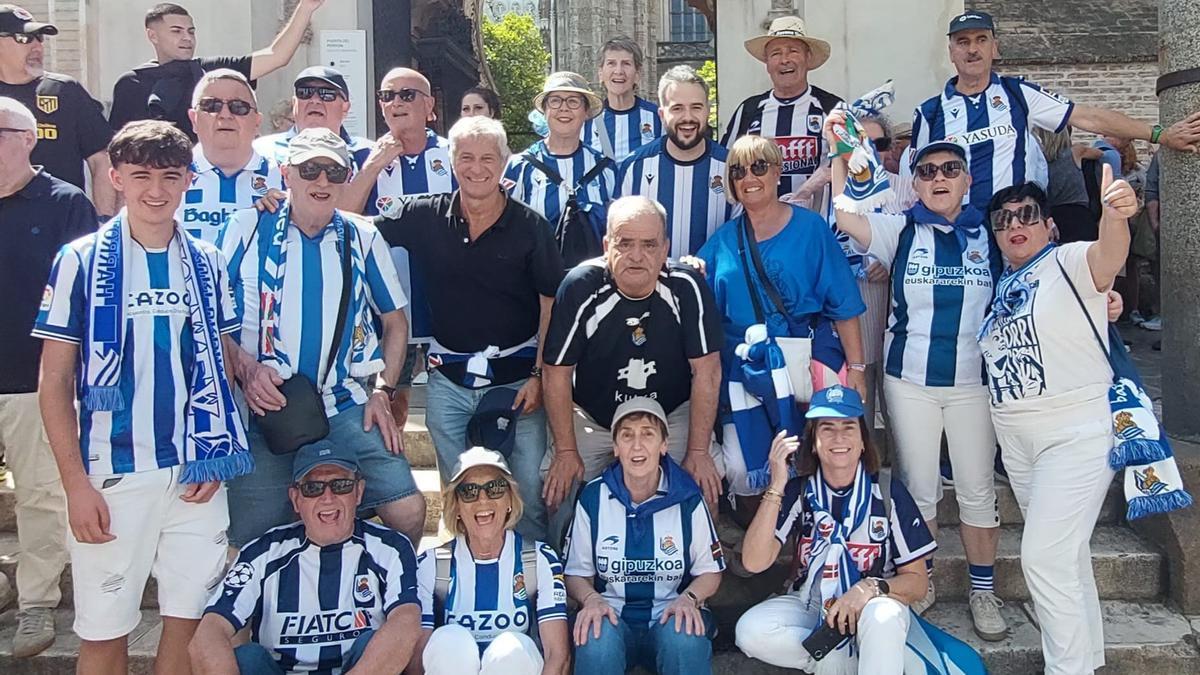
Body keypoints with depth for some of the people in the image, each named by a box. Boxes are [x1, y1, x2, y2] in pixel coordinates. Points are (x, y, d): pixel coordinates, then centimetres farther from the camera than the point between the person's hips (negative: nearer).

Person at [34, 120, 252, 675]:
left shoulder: (207, 264, 7)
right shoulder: (81, 261, -2)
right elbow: (55, 383, -1)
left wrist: (216, 459, 1)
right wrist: (76, 483, -7)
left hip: (195, 476, 3)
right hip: (112, 475, -2)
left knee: (190, 620, 6)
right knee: (104, 630, 6)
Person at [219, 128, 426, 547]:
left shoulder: (363, 238, 9)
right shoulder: (247, 229, 3)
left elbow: (395, 322, 15)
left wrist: (383, 390, 4)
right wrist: (246, 368, -13)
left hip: (347, 408, 1)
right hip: (266, 408, -1)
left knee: (408, 511, -10)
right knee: (251, 541, 0)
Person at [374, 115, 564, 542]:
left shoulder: (531, 227, -3)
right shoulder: (423, 216, 2)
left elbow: (551, 304, -3)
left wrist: (539, 374, -7)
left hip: (516, 375, -2)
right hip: (449, 379, 2)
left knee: (529, 491, -1)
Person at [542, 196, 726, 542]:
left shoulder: (688, 287, -19)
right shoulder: (580, 287, -20)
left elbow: (706, 372, -13)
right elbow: (557, 373, -11)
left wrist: (698, 452, -13)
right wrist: (566, 452, -11)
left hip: (672, 416, 0)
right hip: (592, 419, 0)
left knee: (708, 480, -21)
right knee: (560, 490, -17)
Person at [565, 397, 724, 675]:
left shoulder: (687, 498, -1)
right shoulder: (593, 498, 0)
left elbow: (710, 571, 7)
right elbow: (576, 573, 7)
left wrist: (689, 599, -14)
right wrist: (591, 599, -14)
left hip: (670, 614, 0)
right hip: (612, 615, 0)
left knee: (686, 639, -34)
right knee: (596, 637, -34)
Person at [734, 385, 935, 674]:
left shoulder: (888, 492, -11)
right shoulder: (799, 491, -7)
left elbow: (917, 582, -7)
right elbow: (754, 562, -20)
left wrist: (871, 588, -28)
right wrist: (776, 486, -26)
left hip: (870, 607, -3)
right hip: (811, 606, 3)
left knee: (884, 615, -38)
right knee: (750, 631, -26)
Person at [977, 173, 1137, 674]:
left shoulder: (1069, 262, -9)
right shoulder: (1000, 287, 13)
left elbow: (1108, 256, -32)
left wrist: (1116, 214, -53)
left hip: (1076, 431, -7)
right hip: (1016, 438, 7)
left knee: (1044, 557, -12)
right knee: (1065, 557, 17)